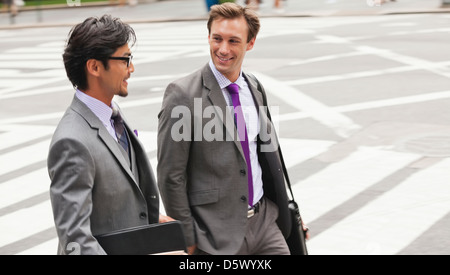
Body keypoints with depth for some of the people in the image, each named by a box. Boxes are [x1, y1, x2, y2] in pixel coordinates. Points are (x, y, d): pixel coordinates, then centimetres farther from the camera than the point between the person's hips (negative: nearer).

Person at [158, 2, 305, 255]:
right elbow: (171, 176, -11)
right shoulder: (183, 94, -12)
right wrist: (188, 238, -10)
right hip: (217, 235, -6)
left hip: (264, 222, 6)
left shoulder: (255, 90, 8)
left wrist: (283, 213, 16)